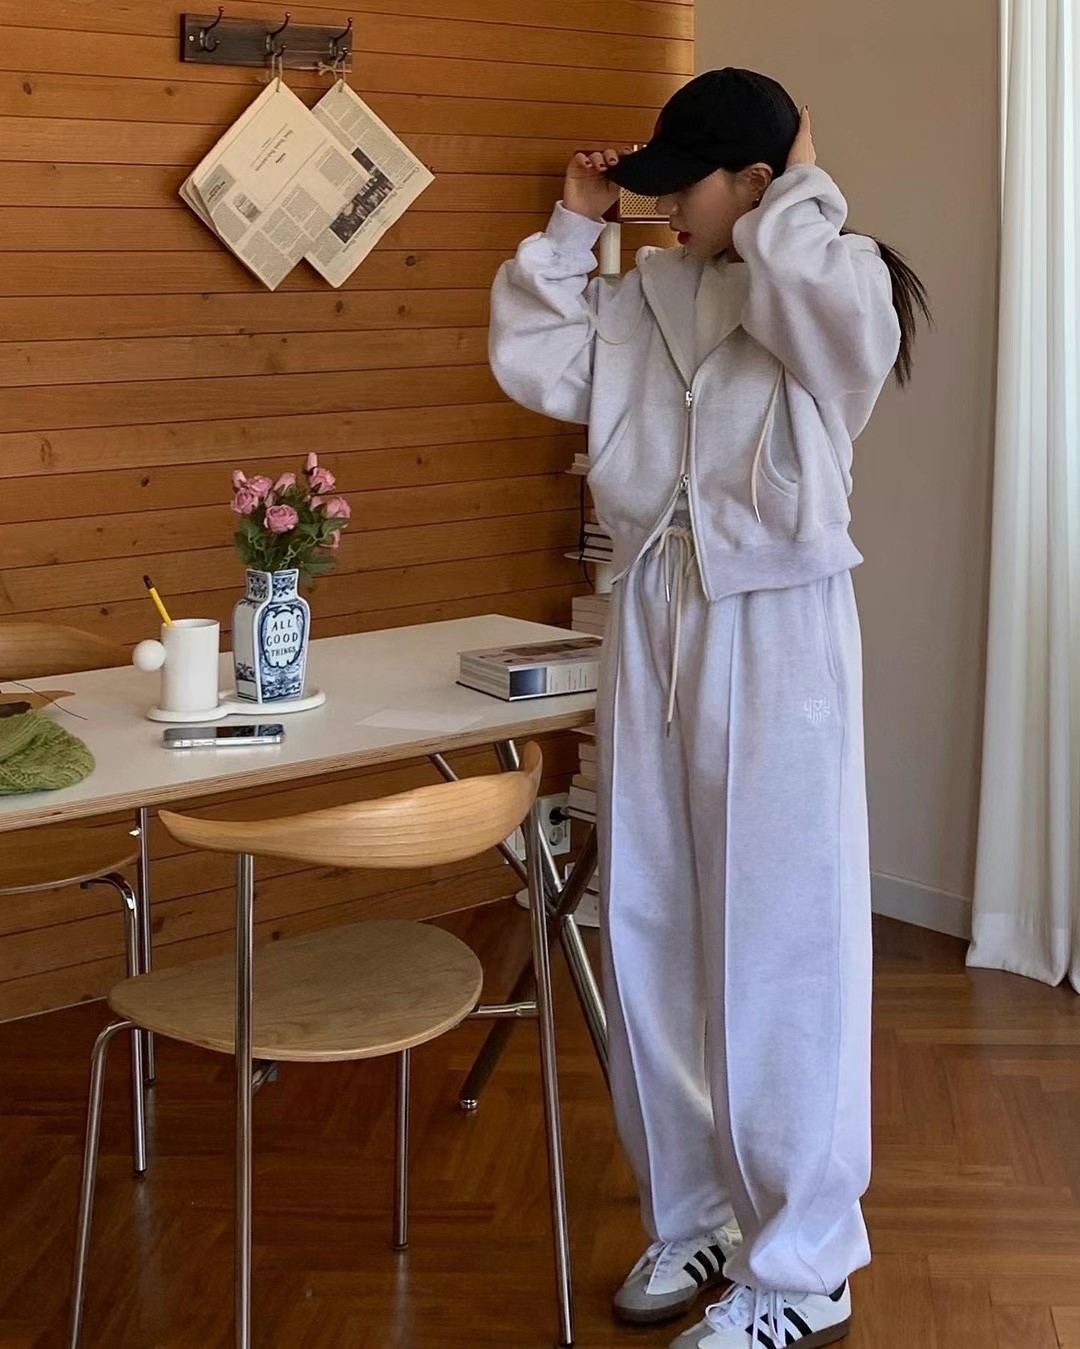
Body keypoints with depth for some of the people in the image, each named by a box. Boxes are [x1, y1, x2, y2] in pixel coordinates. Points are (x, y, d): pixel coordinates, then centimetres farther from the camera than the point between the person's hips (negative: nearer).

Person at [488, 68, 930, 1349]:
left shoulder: (839, 290, -8)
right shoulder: (646, 296, 9)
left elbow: (818, 303, -30)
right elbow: (530, 362, 9)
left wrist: (802, 194, -12)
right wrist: (571, 228, 6)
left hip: (776, 635, -7)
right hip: (653, 621, 7)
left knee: (778, 948, -2)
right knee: (650, 934, 12)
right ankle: (693, 1216, 29)